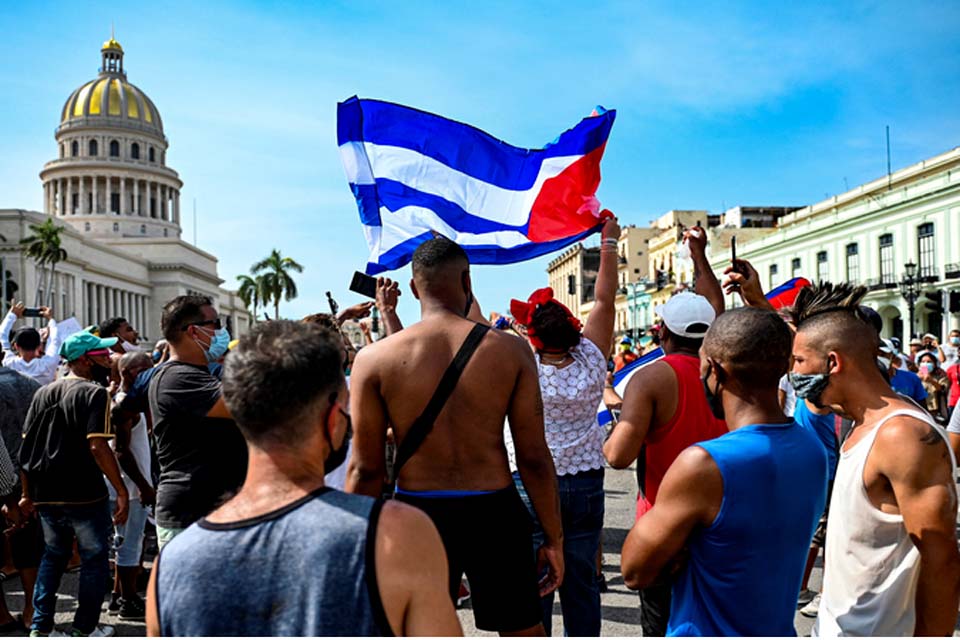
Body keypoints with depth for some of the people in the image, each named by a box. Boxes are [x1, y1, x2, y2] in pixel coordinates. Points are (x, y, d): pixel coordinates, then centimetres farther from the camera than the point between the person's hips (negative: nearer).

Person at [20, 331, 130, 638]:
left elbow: (26, 447, 10)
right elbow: (98, 446, -22)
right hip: (85, 496, -6)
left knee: (53, 556, 21)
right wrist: (121, 490, -18)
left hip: (46, 496, 6)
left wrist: (28, 494, 16)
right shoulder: (95, 393, -13)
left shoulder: (43, 393, 8)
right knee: (94, 559, 9)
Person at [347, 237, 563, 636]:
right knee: (524, 630, 19)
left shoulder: (374, 358, -8)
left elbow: (366, 469, -5)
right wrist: (554, 539, 6)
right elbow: (534, 459, -5)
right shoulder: (511, 350, -7)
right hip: (494, 512, 0)